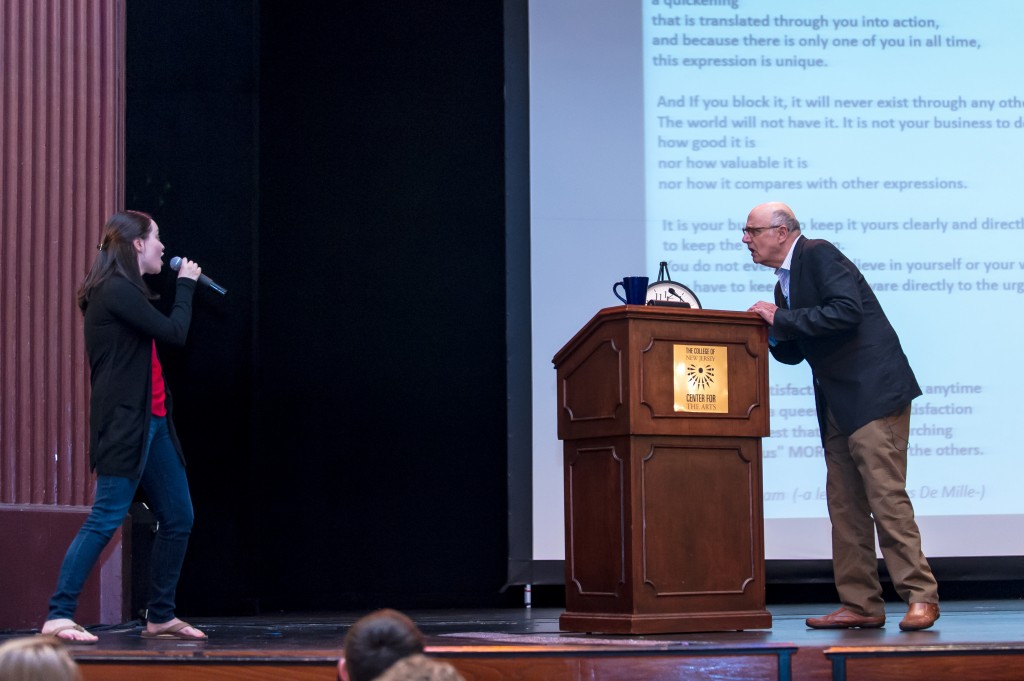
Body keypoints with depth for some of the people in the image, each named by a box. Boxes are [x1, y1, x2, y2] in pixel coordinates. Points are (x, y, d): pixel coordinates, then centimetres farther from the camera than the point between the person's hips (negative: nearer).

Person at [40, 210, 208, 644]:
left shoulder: (123, 291, 18)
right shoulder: (116, 291, -13)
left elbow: (163, 334, 20)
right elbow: (174, 333, -10)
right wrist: (185, 284, 0)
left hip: (150, 421, 10)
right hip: (124, 423, -10)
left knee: (178, 517, 10)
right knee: (106, 519, -12)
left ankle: (161, 616, 19)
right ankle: (58, 616, -9)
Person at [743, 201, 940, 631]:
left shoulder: (819, 255, -8)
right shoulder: (785, 284, 19)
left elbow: (847, 310, -22)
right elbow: (794, 351, 21)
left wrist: (782, 319, -16)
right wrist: (770, 331, 1)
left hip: (873, 391, -10)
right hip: (838, 403, 10)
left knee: (885, 494, -12)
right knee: (845, 503, 7)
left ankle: (920, 596, -8)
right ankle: (860, 605, 9)